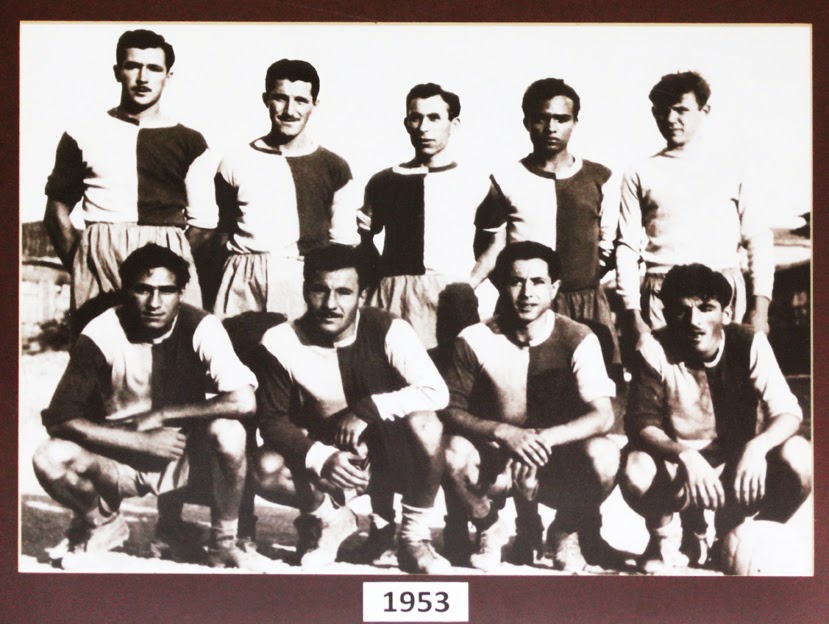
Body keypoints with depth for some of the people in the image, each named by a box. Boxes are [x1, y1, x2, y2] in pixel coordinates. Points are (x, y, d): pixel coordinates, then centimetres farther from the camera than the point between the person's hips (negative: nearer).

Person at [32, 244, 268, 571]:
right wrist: (143, 441, -24)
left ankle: (223, 543, -6)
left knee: (227, 433, -33)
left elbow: (244, 401, -30)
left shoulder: (200, 328, -17)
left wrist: (161, 414, -24)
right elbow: (59, 419, -18)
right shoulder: (101, 335, -16)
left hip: (189, 458, -1)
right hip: (124, 456, 1)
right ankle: (103, 524, 8)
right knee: (50, 459, -26)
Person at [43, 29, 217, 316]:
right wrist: (78, 264, 1)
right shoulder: (84, 136, 12)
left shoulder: (190, 143, 13)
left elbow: (202, 222, 10)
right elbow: (58, 209, 12)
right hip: (98, 260, 0)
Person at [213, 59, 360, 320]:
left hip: (307, 284, 0)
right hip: (243, 286, 0)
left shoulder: (333, 168, 9)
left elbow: (343, 244, 11)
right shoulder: (236, 163, 10)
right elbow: (218, 235, 15)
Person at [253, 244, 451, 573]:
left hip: (388, 446, -1)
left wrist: (367, 410, -31)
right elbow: (273, 419, -13)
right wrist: (321, 458, -30)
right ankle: (328, 516, 5)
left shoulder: (389, 330, -19)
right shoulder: (280, 342, -15)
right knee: (266, 469, -28)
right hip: (325, 452, 1)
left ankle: (415, 535, -12)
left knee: (424, 423, -34)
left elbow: (436, 392, -26)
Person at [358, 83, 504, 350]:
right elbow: (363, 235, 19)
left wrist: (472, 282, -2)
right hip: (394, 297, 1)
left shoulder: (476, 184, 7)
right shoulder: (384, 182, 11)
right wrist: (378, 274, 3)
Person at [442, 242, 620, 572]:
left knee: (603, 454, -31)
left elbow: (602, 415, -18)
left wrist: (543, 438, -34)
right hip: (495, 466, 0)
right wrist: (502, 432, -31)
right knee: (454, 451, -31)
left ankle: (564, 532, 2)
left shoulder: (578, 340, -10)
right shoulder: (475, 340, -9)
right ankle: (489, 529, 2)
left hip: (559, 466, 0)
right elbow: (450, 410, -13)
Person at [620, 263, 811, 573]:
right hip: (677, 468, -1)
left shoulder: (750, 343, -13)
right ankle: (665, 534, 3)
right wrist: (685, 456, -39)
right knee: (636, 471, -33)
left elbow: (787, 411, -18)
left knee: (797, 457, -27)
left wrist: (757, 446, -39)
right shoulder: (656, 350, -15)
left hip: (739, 465, 1)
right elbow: (641, 423, -19)